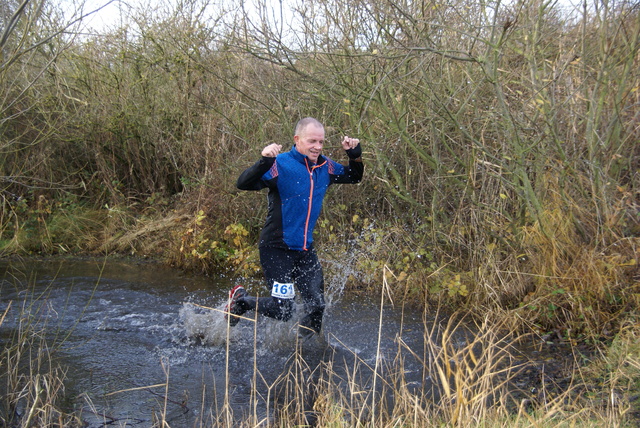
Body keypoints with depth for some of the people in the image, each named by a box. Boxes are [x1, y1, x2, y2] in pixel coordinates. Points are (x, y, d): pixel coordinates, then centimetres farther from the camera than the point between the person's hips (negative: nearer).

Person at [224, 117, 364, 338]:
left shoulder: (325, 167, 4)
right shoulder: (281, 164, -16)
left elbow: (354, 177, 22)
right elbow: (243, 184, -27)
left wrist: (355, 156, 2)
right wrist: (264, 162, -44)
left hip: (305, 249, 6)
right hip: (277, 249, -6)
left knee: (316, 305, 6)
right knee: (282, 310, -7)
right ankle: (240, 300, 20)